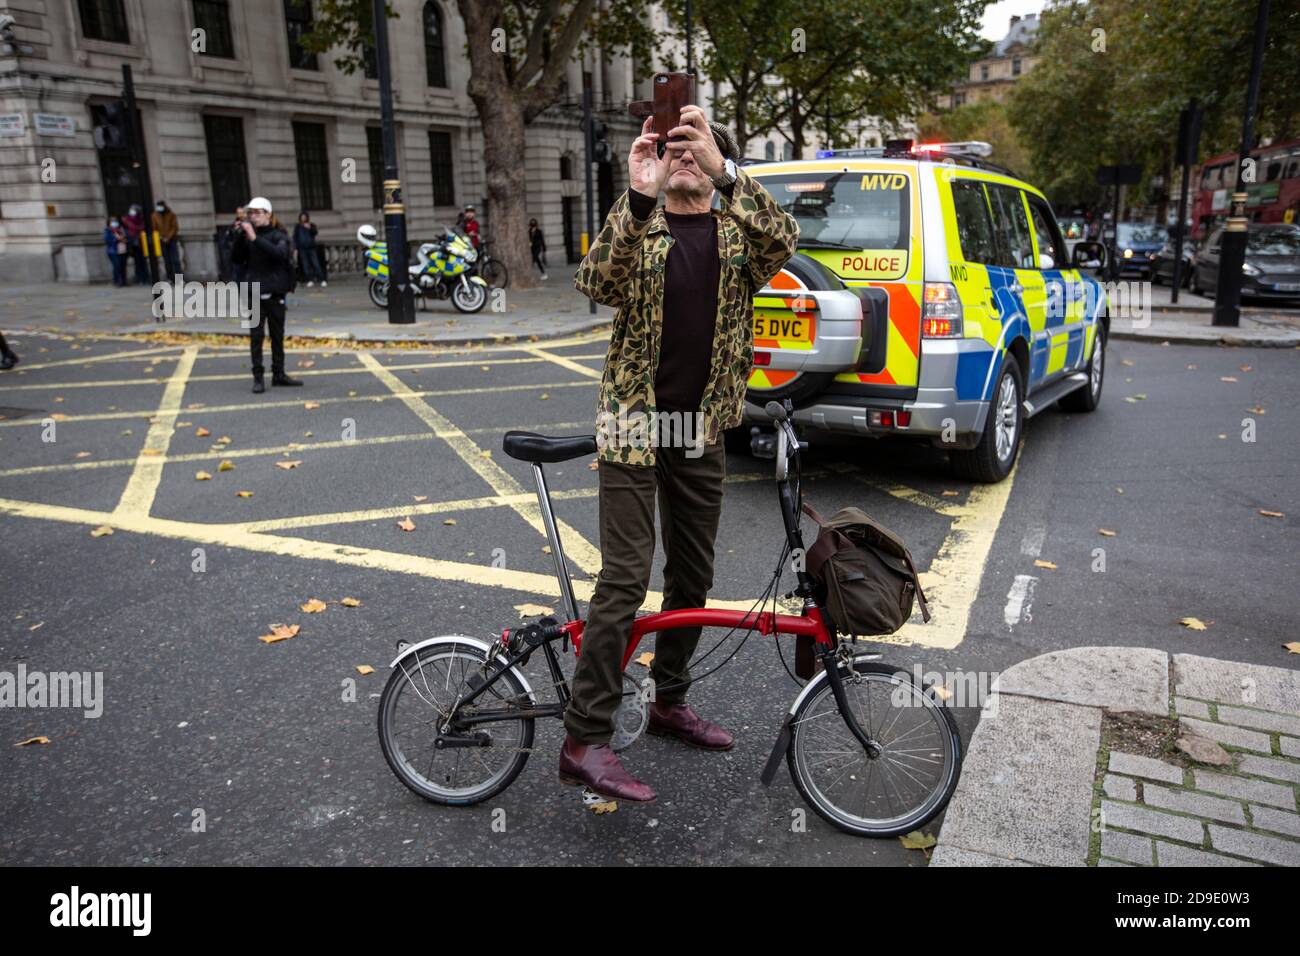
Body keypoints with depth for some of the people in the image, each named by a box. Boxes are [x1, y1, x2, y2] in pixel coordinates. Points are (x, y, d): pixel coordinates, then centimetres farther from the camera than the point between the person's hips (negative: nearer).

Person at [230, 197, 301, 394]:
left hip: (275, 291, -1)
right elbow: (235, 259, 0)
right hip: (254, 292, 1)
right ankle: (258, 377, 1)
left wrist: (255, 238, -29)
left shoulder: (278, 235, -2)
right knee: (256, 335, -1)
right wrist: (240, 237, -12)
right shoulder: (248, 235, 5)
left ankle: (278, 374, 19)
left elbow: (279, 253, -23)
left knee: (277, 335, 9)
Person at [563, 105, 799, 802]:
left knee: (693, 575, 13)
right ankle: (583, 740, 1)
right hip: (634, 424, -3)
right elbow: (596, 283, -19)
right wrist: (638, 197, -30)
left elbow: (783, 239, -18)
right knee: (624, 582, -8)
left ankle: (669, 700, 33)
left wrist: (725, 173, -30)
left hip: (701, 431, 4)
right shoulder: (638, 226, 3)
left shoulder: (738, 233, 6)